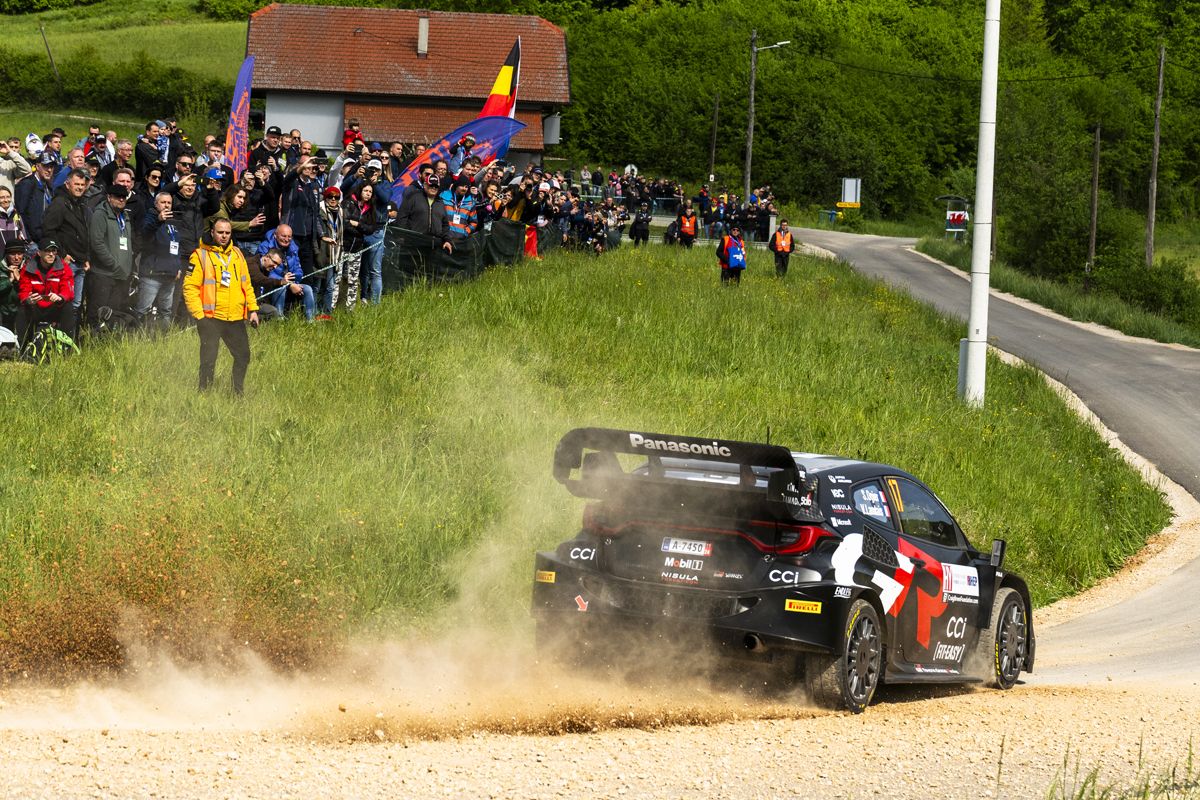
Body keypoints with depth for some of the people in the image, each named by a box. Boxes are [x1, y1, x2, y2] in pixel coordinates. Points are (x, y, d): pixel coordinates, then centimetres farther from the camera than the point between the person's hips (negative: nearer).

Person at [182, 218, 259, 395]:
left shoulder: (237, 254, 14)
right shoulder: (200, 256, -4)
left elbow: (246, 284, 21)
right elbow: (190, 288, -8)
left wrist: (253, 309, 13)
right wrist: (199, 315, -14)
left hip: (236, 319, 6)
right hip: (211, 319, -6)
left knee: (243, 356, 9)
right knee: (208, 360, -5)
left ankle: (238, 393, 22)